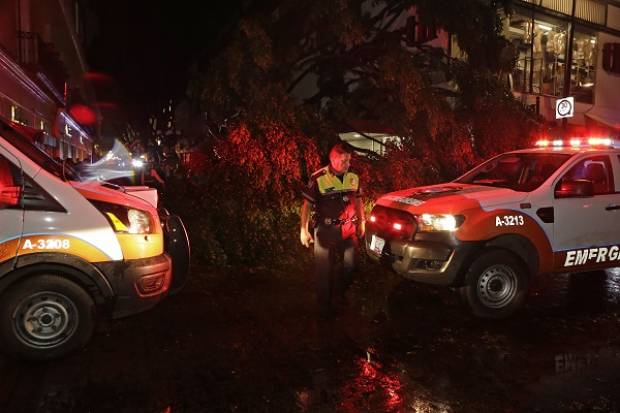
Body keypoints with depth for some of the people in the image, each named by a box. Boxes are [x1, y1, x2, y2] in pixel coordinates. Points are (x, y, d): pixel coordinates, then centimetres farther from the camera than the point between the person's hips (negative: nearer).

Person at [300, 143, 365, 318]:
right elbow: (307, 205, -9)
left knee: (350, 265, 9)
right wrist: (304, 230, -14)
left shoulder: (353, 177, 0)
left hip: (349, 229, 4)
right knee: (324, 269, 2)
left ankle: (339, 296, 34)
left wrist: (361, 222, 15)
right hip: (326, 230, -4)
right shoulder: (318, 179, -14)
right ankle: (324, 306, 20)